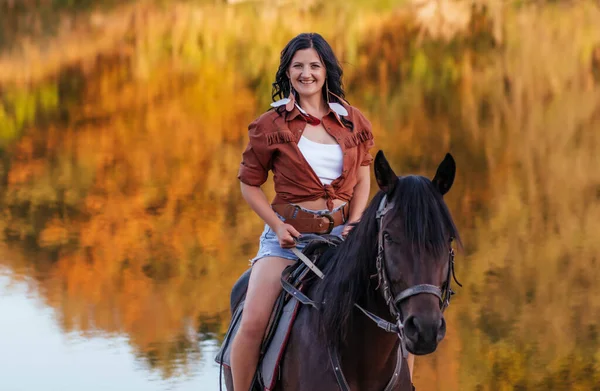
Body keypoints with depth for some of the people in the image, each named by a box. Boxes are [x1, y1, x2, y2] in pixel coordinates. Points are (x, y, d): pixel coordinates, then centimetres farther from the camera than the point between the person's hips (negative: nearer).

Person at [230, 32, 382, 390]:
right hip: (290, 234, -2)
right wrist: (277, 225, -8)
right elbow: (249, 183, 5)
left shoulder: (353, 122, 6)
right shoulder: (273, 125, -1)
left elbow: (362, 180, 13)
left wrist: (355, 224, -4)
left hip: (341, 233, 2)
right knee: (253, 322, -19)